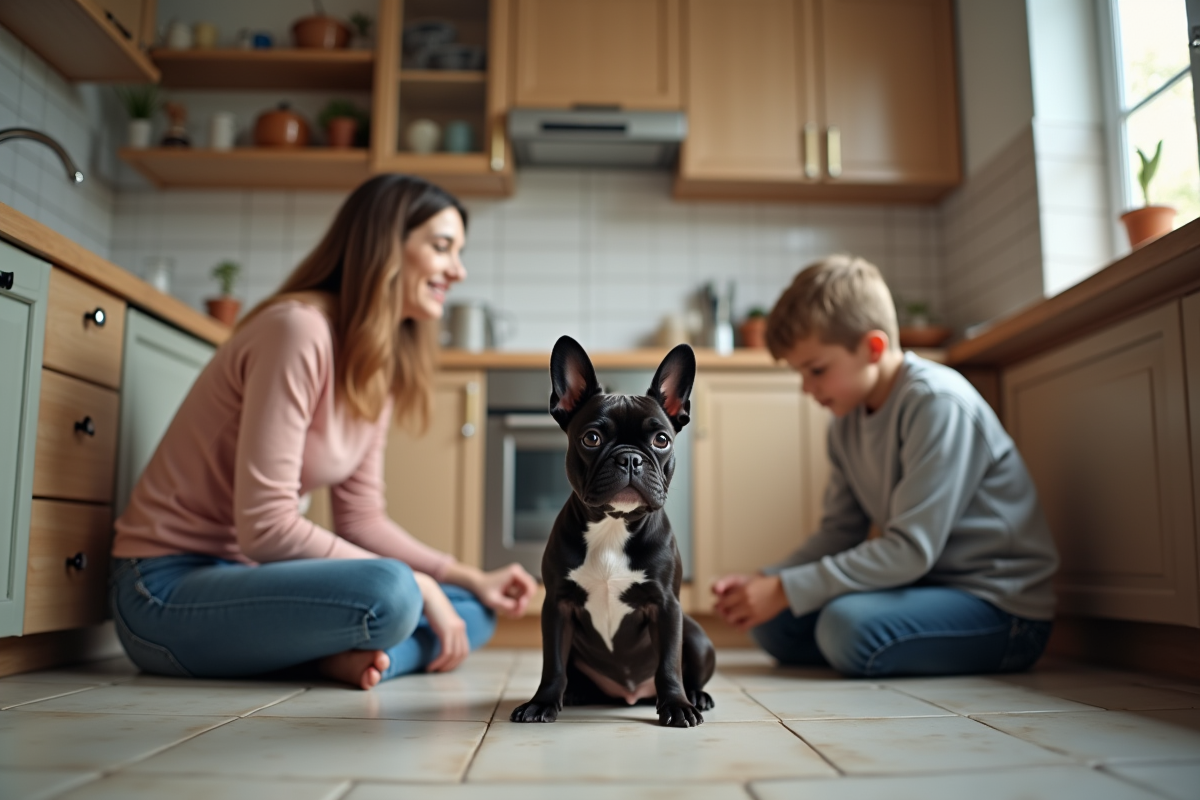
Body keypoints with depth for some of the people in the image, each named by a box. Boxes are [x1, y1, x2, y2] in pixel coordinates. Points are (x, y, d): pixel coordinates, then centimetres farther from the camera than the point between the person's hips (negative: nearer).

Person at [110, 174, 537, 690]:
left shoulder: (380, 368, 7)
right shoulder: (298, 329, -20)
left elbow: (362, 518, 7)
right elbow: (265, 526, -25)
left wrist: (471, 579, -3)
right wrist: (415, 583, -20)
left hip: (244, 571, 9)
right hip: (167, 588, -9)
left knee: (472, 610, 1)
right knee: (389, 596, -35)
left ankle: (345, 656, -17)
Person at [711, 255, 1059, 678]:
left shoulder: (938, 403, -22)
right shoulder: (847, 419, 4)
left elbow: (911, 549, -26)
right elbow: (840, 530, 7)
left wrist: (787, 589, -25)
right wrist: (765, 581, -10)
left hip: (1002, 607, -8)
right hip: (925, 585, 8)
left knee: (849, 625, -32)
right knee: (771, 622, -6)